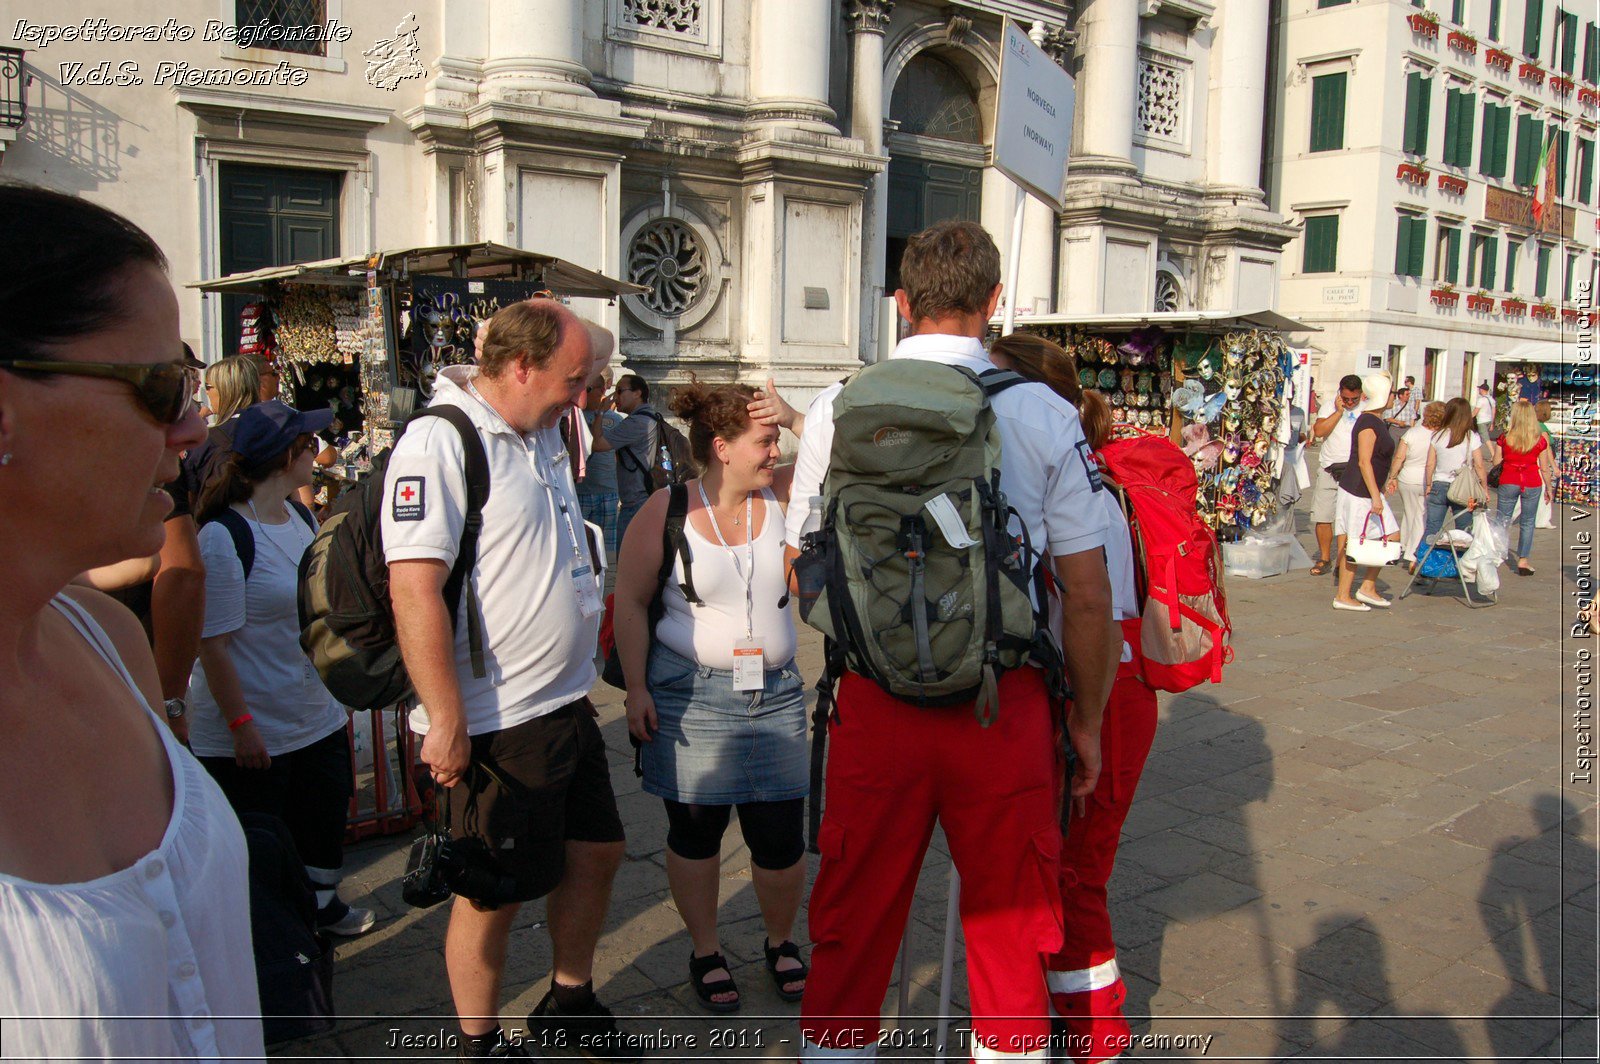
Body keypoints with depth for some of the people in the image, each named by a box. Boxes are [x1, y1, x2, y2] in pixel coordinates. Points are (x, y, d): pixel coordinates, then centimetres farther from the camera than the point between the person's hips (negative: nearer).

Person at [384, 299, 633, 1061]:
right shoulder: (438, 442, -17)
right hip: (495, 724, -9)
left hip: (567, 706, 9)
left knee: (597, 853, 19)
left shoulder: (543, 435, 10)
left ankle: (569, 1002, 41)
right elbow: (414, 589, -23)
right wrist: (446, 722, -22)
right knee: (494, 892, 7)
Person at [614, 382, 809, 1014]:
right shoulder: (665, 511, -7)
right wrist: (636, 687, -7)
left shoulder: (781, 494, 0)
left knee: (781, 838, 6)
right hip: (689, 694, -2)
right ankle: (705, 953, 33)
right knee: (695, 829, 11)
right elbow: (630, 602, -4)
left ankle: (781, 943, 34)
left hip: (774, 694, 3)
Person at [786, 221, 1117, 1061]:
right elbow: (1089, 595, -1)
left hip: (877, 703, 1)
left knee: (852, 931, 16)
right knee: (1010, 929, 18)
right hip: (1007, 707, 0)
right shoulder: (1048, 415, -4)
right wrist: (1086, 722, 11)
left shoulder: (839, 408, -2)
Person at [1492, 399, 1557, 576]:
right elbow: (1545, 468, 0)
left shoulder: (1505, 438, -5)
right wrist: (1549, 488, 11)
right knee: (1527, 523, 8)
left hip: (1508, 483, 0)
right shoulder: (1540, 440, -4)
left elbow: (1496, 463, -2)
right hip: (1532, 484, 0)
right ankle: (1522, 561, 8)